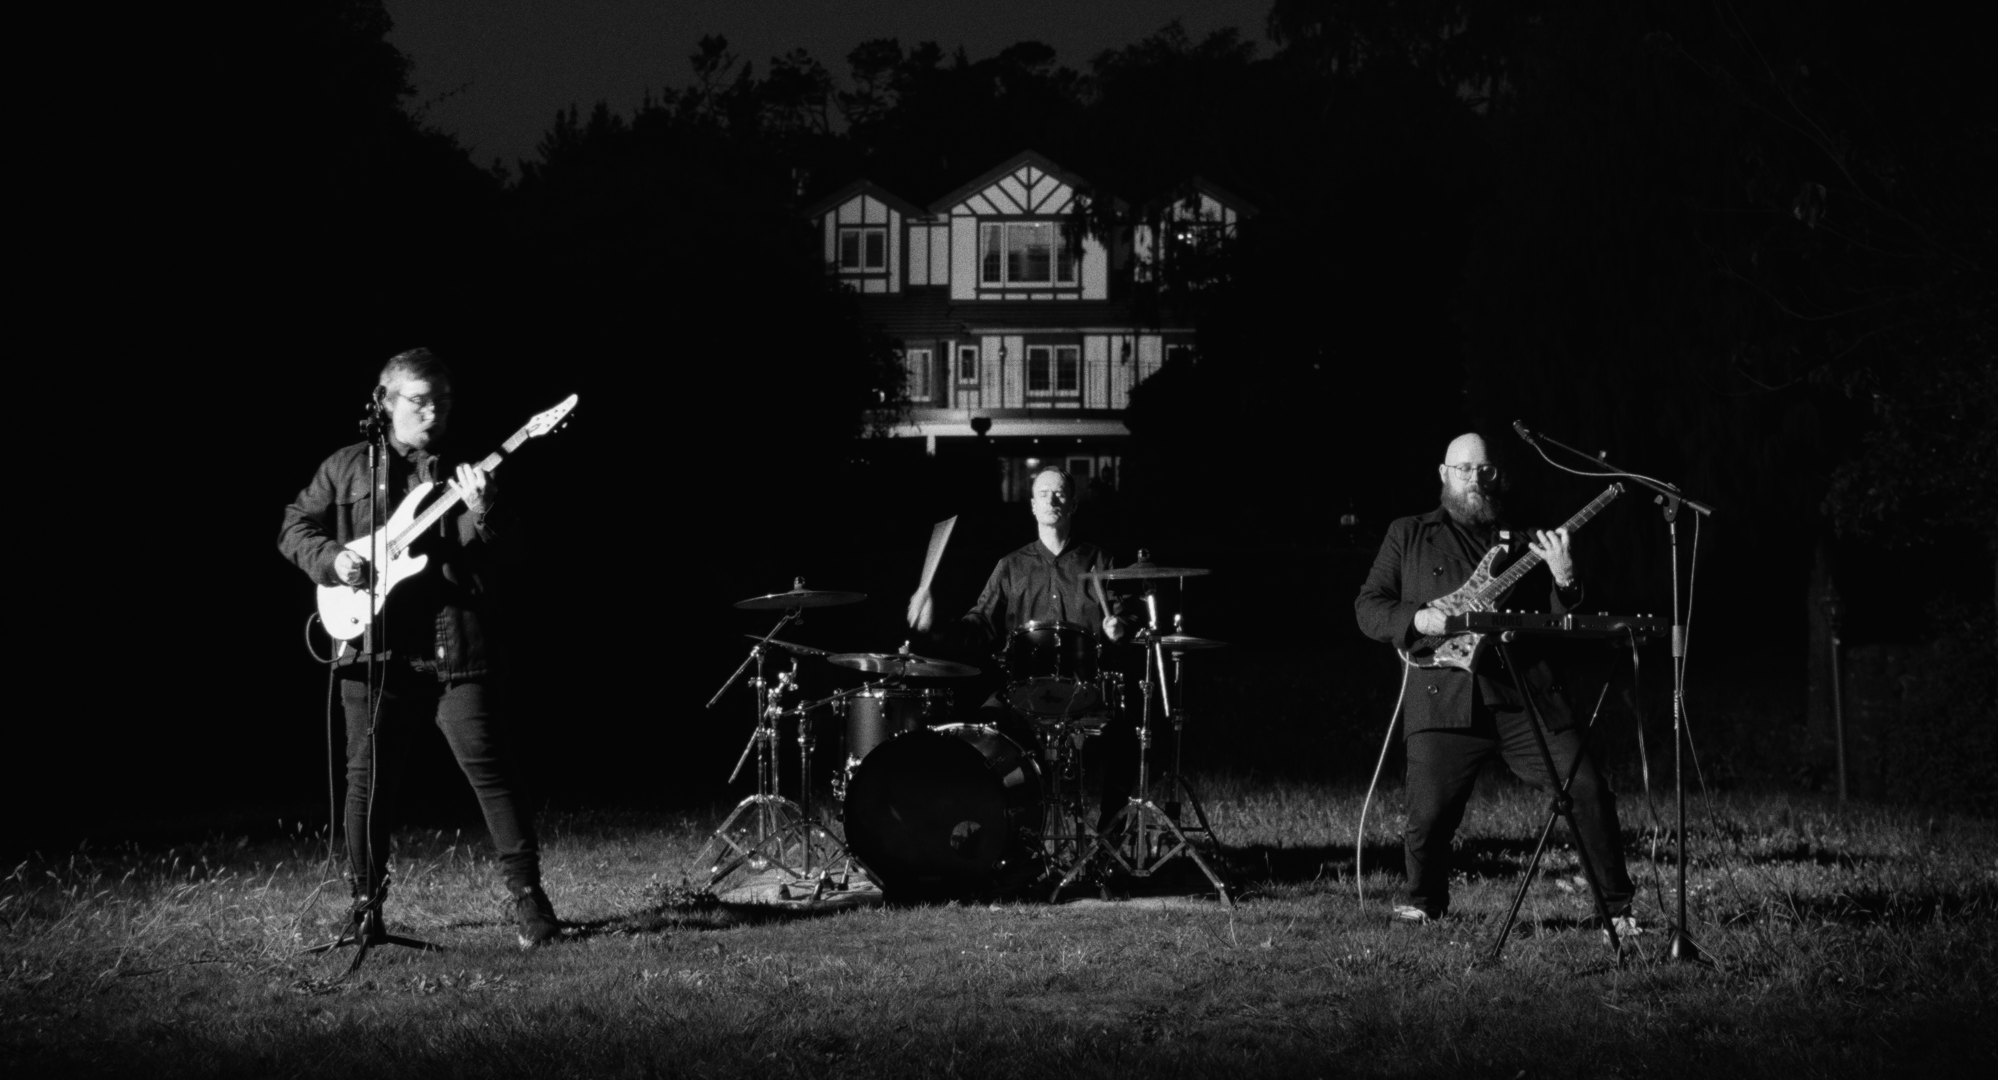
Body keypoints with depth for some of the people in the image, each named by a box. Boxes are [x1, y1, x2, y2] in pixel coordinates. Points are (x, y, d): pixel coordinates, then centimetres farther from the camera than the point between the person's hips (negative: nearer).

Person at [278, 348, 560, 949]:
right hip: (373, 648, 1)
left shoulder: (463, 473, 9)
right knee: (369, 779, 4)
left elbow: (487, 562, 2)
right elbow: (295, 527, 15)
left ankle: (528, 900, -2)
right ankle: (365, 910, 14)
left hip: (454, 649, -1)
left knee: (489, 766, -8)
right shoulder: (347, 468, 10)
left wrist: (479, 516, -19)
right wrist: (331, 559, -4)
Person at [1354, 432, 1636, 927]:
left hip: (1524, 695, 2)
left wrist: (1563, 577, -7)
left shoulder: (1522, 543, 18)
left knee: (1589, 792, -9)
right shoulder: (1408, 536, 14)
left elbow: (1559, 624, 13)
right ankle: (1424, 905, 18)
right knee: (1428, 820, -11)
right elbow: (1368, 607, 9)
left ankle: (1618, 907, 5)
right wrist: (1418, 620, -10)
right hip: (1443, 699, -2)